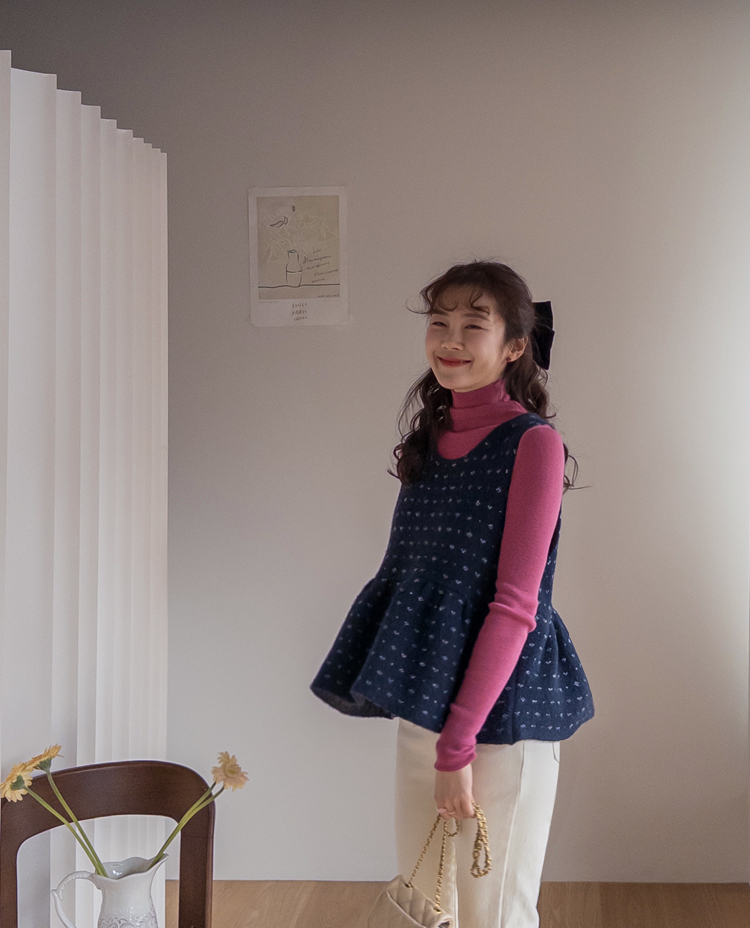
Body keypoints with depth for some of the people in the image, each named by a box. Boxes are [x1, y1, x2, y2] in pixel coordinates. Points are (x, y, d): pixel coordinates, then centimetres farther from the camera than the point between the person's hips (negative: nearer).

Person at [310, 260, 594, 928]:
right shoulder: (429, 436, 9)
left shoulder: (532, 442, -12)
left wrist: (459, 742, -18)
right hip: (423, 705, 7)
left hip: (501, 706, -7)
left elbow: (515, 606, -16)